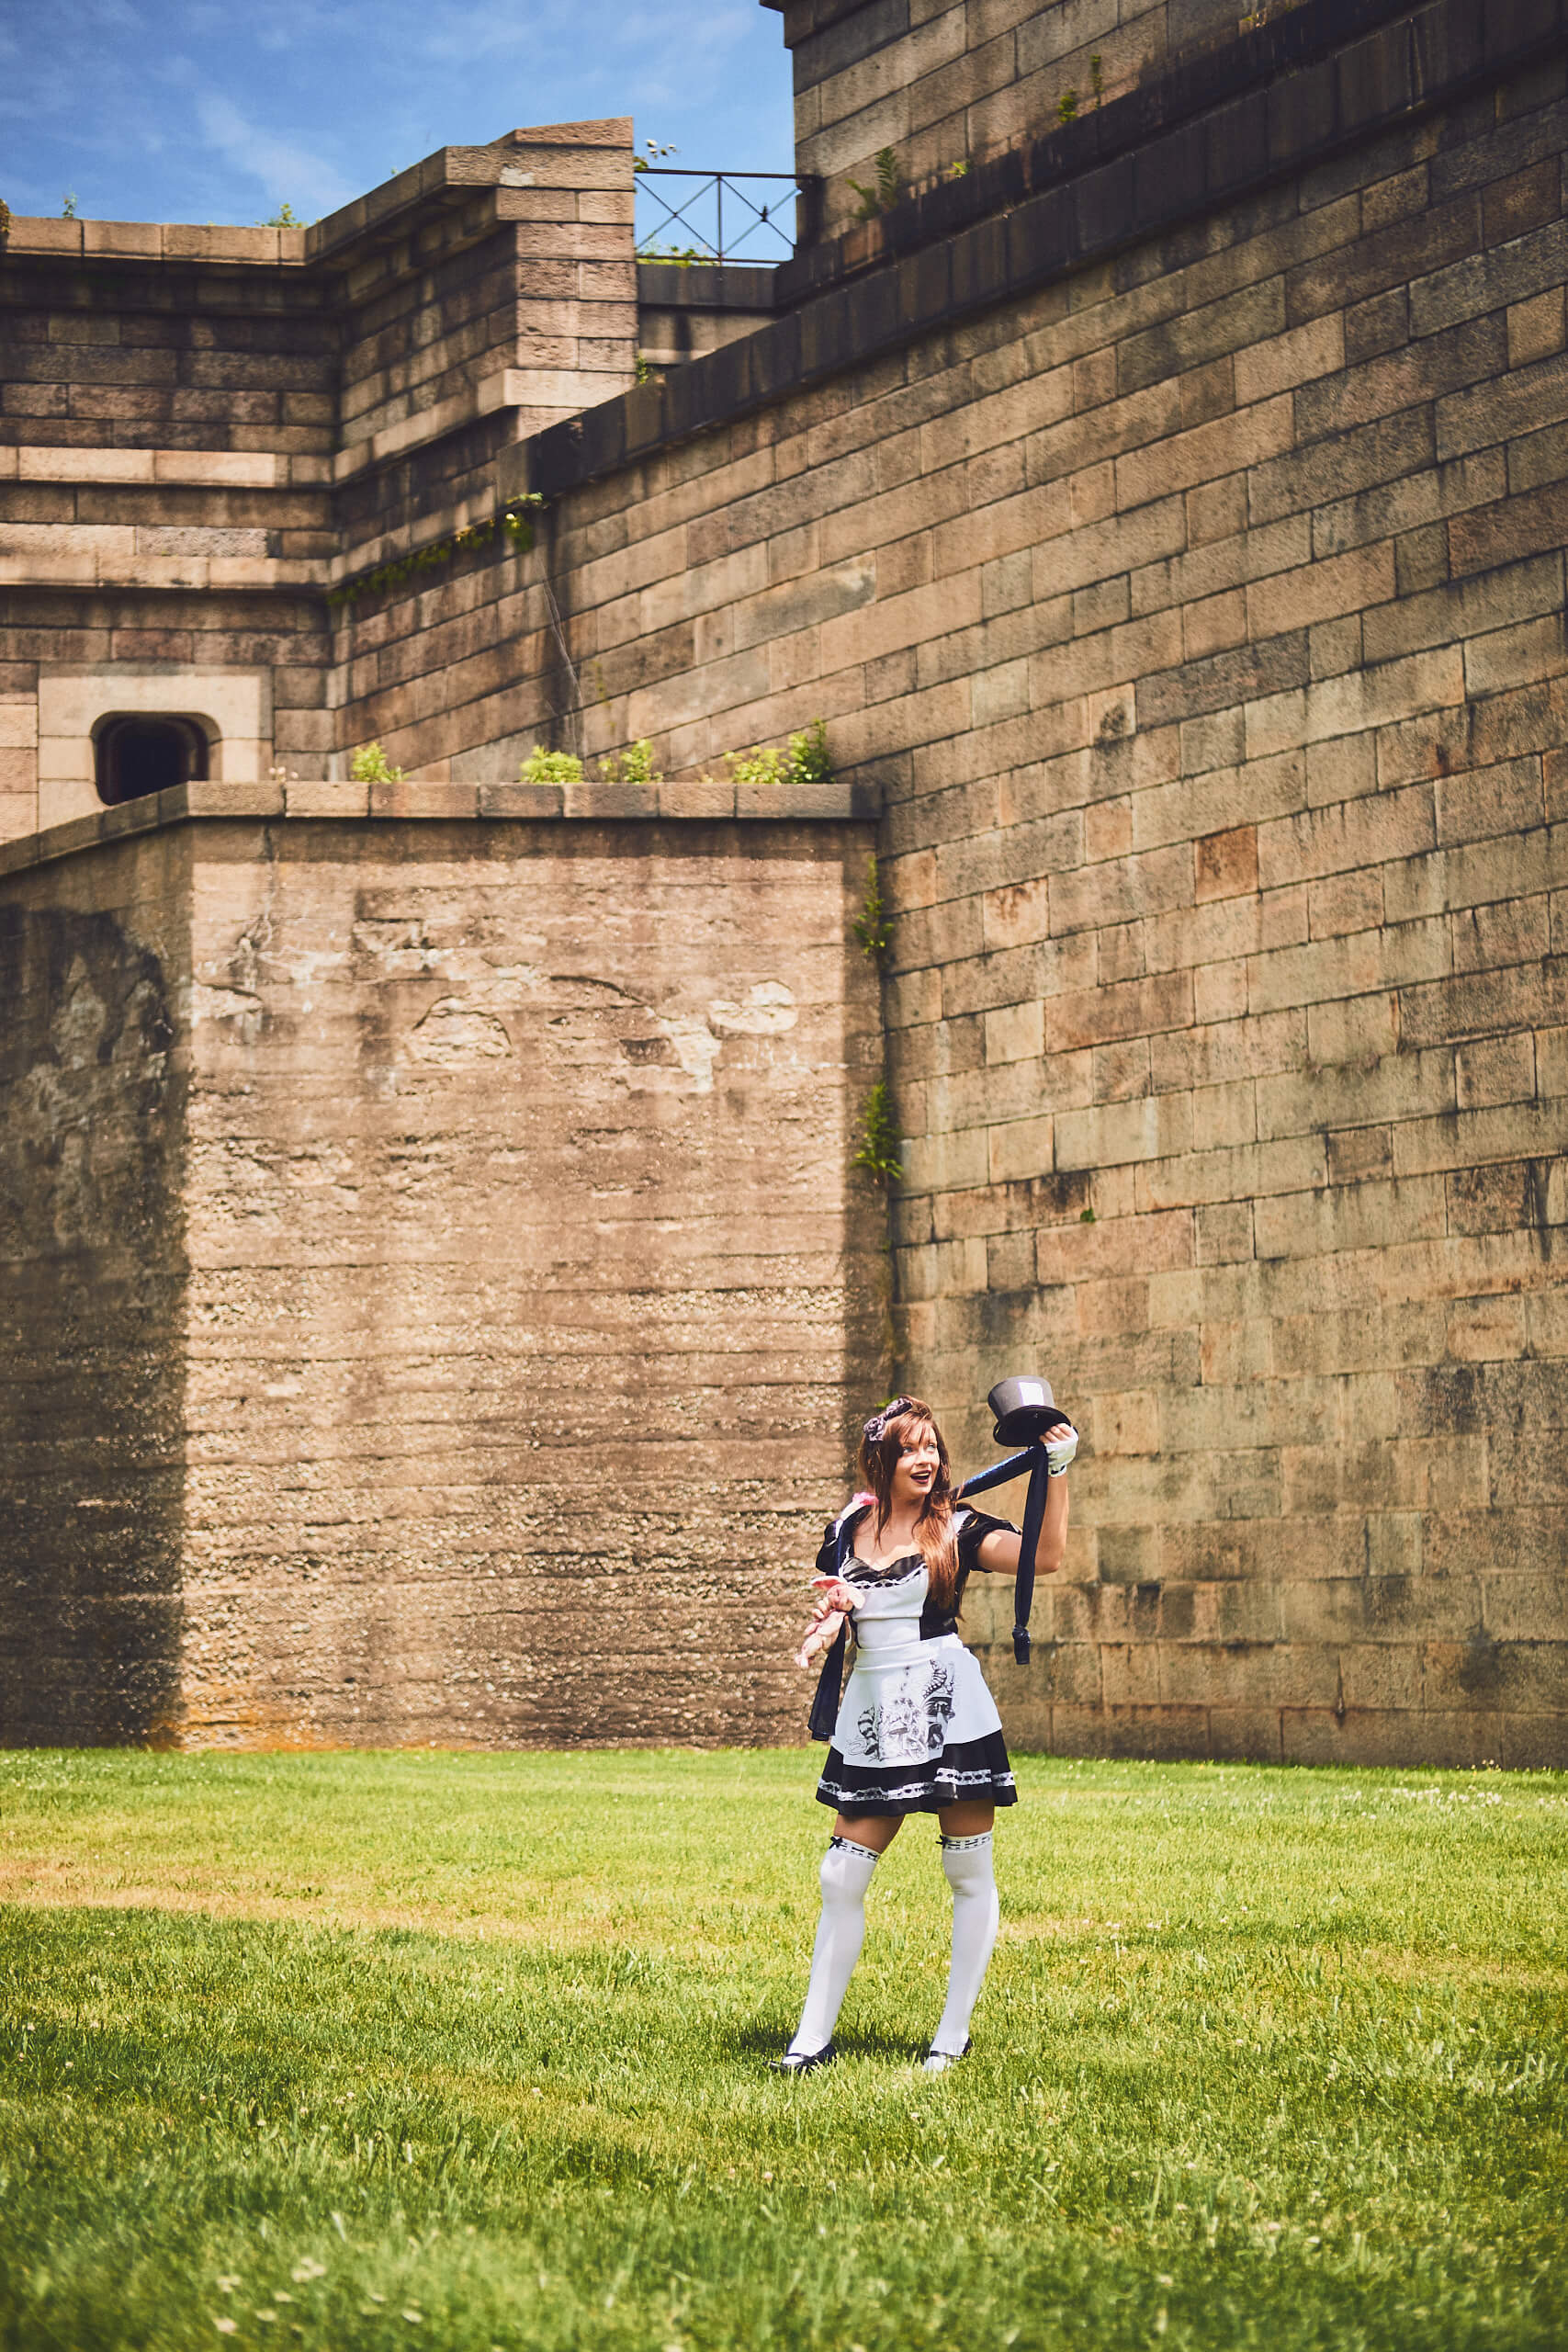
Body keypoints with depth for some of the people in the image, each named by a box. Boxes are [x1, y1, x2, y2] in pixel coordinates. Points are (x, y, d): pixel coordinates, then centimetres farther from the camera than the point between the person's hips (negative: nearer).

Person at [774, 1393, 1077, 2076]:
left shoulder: (957, 1528, -1)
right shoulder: (848, 1532, 10)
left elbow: (1045, 1555, -16)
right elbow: (823, 1618, 20)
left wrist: (1056, 1469, -23)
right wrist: (826, 1618, -3)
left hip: (947, 1709, -3)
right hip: (872, 1713, 3)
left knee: (969, 1876, 1)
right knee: (841, 1878, 3)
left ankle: (953, 2036, 11)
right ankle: (814, 2037, 11)